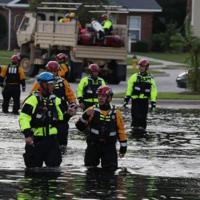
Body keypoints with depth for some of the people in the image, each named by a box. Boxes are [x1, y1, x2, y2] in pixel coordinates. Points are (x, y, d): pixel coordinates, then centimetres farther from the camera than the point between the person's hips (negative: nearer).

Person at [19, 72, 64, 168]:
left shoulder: (55, 100, 12)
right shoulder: (33, 99, -10)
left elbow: (61, 117, 22)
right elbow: (24, 118, -17)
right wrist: (27, 134, -25)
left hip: (51, 138, 5)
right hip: (36, 139, -5)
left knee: (54, 165, 0)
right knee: (34, 167, 4)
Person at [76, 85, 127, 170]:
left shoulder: (115, 113, 2)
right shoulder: (92, 110, -2)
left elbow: (120, 129, 9)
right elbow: (80, 127, -6)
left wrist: (123, 147, 7)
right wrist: (85, 116, -25)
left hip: (109, 147, 0)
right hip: (93, 145, 0)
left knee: (111, 169, -4)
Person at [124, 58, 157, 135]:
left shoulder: (150, 79, 8)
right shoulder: (134, 77, 5)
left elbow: (153, 91, 10)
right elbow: (129, 88, 6)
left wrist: (153, 102, 5)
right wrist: (126, 98, 0)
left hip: (145, 100, 1)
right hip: (135, 99, -1)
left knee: (143, 116, 0)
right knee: (135, 115, -6)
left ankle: (142, 128, 8)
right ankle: (135, 128, 2)